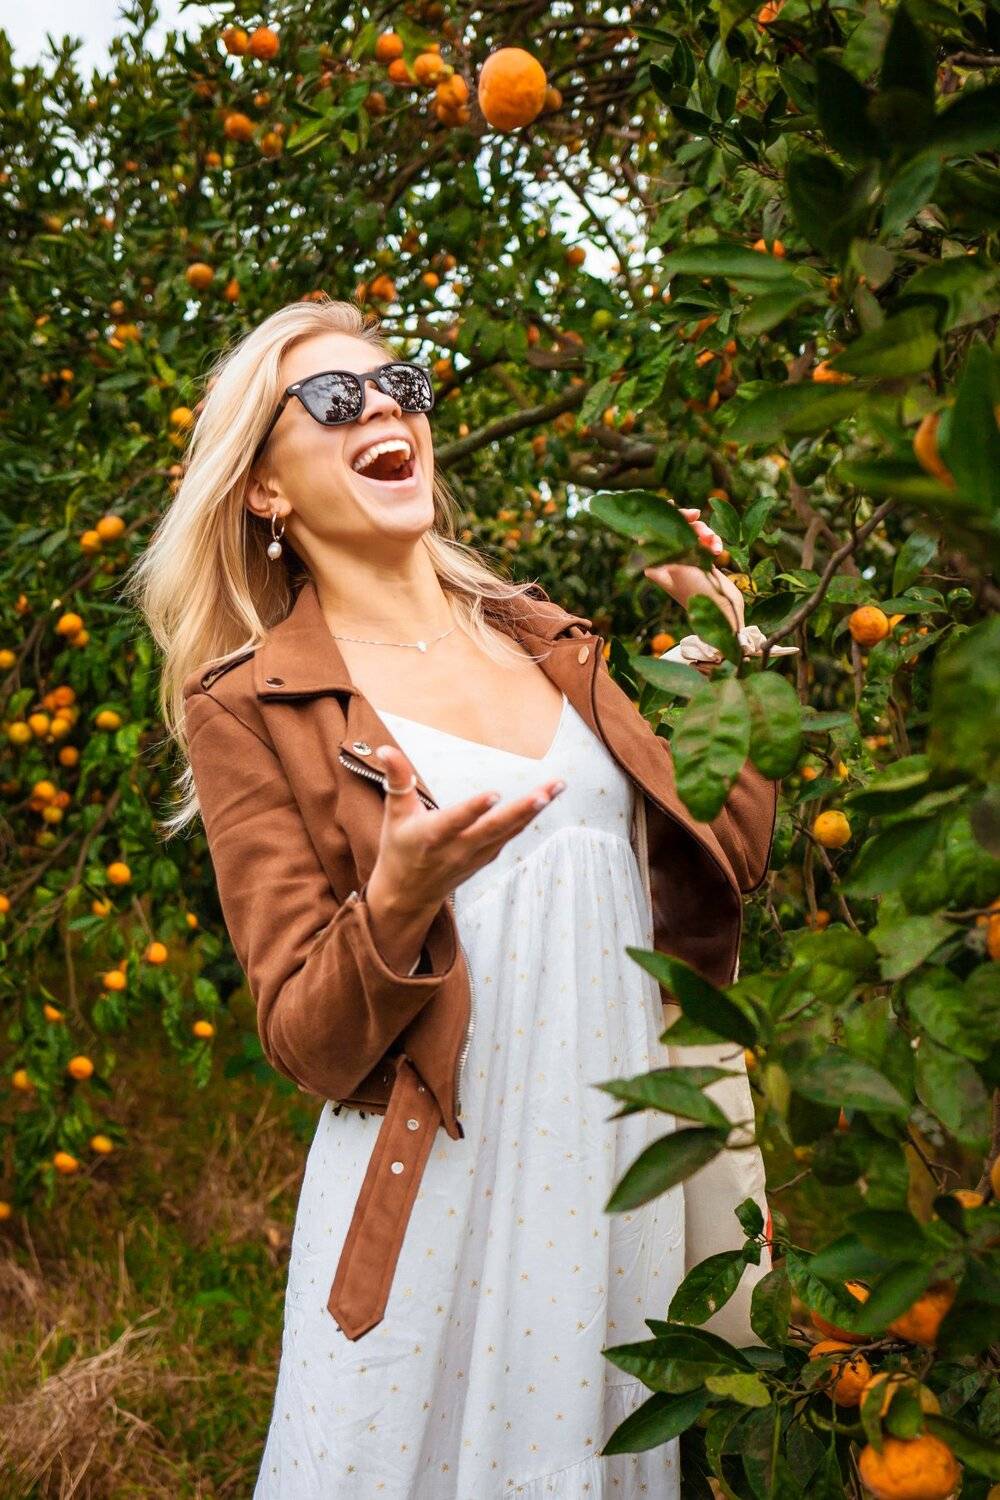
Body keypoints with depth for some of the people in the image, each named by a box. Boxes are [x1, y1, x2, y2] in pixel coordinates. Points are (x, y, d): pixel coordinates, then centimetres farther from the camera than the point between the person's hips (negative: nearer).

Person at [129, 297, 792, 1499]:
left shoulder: (546, 640, 12)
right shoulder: (248, 711, -3)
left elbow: (724, 861, 13)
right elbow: (308, 1046, -6)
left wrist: (723, 651, 8)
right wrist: (398, 904, -24)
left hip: (638, 1161, 5)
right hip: (451, 1191, -4)